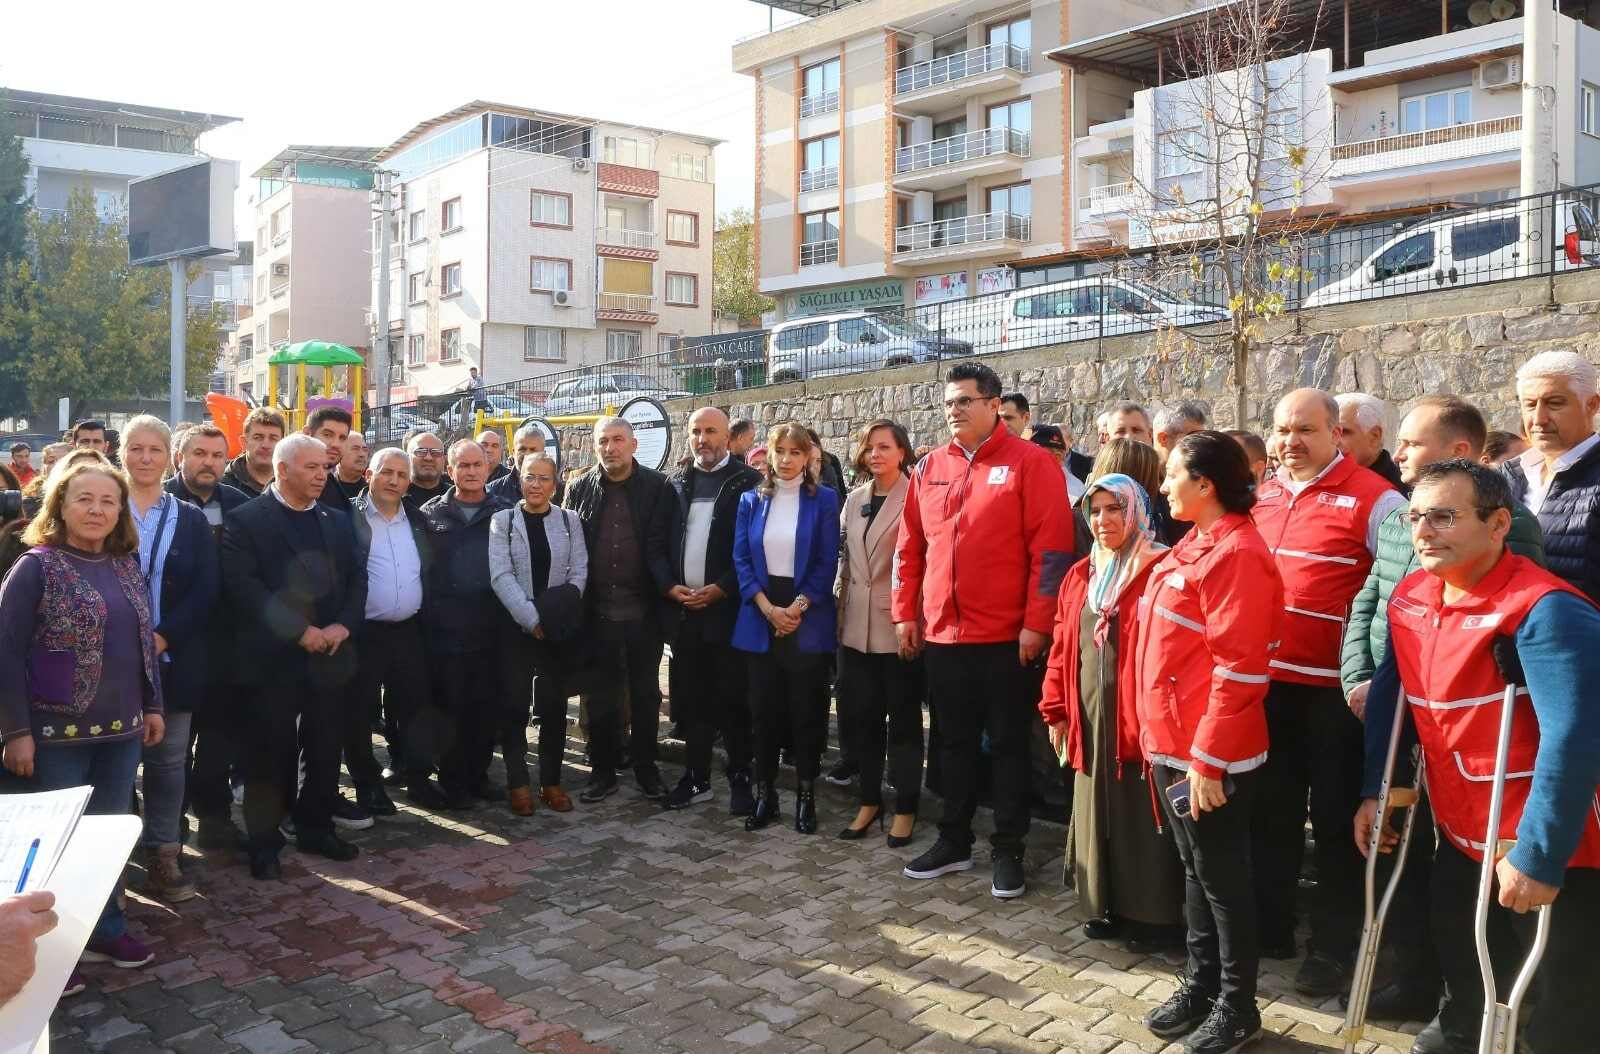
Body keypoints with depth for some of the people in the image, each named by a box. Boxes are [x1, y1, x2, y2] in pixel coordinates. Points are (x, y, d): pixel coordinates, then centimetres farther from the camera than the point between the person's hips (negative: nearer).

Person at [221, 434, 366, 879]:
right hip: (274, 657, -5)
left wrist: (343, 624, -7)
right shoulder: (245, 520, -5)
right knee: (270, 752, 3)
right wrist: (298, 631, -17)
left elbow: (356, 578, 11)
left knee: (324, 748, 12)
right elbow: (242, 585, -14)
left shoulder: (337, 520, 13)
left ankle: (316, 827, 27)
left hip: (328, 654, 5)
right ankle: (264, 841, 17)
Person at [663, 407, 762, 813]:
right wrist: (670, 587, -3)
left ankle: (740, 779, 12)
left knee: (733, 699, 1)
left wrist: (719, 589, -13)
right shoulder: (675, 484, 13)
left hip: (728, 608, -4)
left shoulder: (748, 482, -1)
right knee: (691, 698, 9)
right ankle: (696, 777, 20)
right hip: (684, 608, 4)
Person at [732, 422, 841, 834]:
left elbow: (828, 562, -4)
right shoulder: (751, 500, 7)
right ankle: (764, 794, 17)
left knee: (807, 709, 3)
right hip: (761, 616, 2)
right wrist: (769, 608, -10)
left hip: (807, 617, -2)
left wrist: (798, 607, -13)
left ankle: (805, 795, 14)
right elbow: (741, 558, 2)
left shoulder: (824, 499, 0)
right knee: (764, 708, 6)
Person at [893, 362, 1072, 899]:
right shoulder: (929, 468, 8)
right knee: (954, 742, 15)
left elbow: (1051, 549, -11)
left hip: (1005, 636, -5)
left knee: (1008, 744, 7)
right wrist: (905, 612, 7)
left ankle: (1008, 850, 18)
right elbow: (909, 547, 12)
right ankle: (954, 842, 27)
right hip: (941, 633, 5)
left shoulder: (1031, 463, -7)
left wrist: (1036, 623, -14)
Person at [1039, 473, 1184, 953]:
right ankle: (1108, 907, 28)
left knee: (1143, 816, 2)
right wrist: (1057, 710, 13)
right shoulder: (1081, 576, 13)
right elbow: (1063, 648, 15)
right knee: (1097, 811, 14)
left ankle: (1155, 917, 15)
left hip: (1138, 714, -6)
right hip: (1090, 717, 7)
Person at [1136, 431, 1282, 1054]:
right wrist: (1164, 740, 17)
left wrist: (1209, 759, -21)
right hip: (1171, 746, 9)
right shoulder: (1194, 545, 11)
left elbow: (1239, 668, -23)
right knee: (1195, 872, 20)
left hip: (1208, 756, -9)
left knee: (1223, 880, 6)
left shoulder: (1235, 552, -19)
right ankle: (1200, 985, 34)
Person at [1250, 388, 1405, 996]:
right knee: (1272, 809, 16)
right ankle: (1268, 927, 31)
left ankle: (1335, 948, 21)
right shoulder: (1260, 496, 8)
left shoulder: (1375, 499, -9)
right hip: (1266, 682, 6)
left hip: (1336, 690, -5)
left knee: (1336, 819, 7)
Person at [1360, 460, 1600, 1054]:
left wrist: (1538, 856, -30)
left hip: (1550, 852, -7)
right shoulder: (1409, 598, -2)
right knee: (1462, 974, 26)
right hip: (1460, 836, 7)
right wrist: (1374, 792, 8)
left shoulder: (1544, 610, -26)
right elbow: (1389, 696, 10)